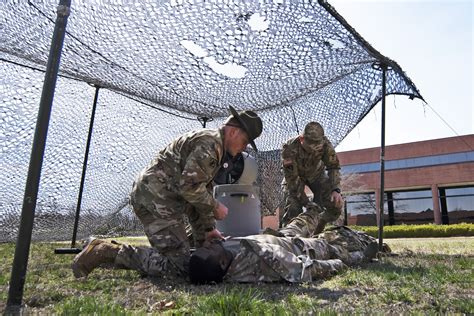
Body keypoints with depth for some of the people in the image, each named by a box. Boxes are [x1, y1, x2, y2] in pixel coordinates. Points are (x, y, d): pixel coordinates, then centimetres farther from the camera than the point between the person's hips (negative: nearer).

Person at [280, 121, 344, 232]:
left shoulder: (325, 144, -29)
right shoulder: (290, 148, -37)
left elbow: (333, 167, -18)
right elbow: (292, 178, -33)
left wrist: (336, 190, -34)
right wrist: (307, 203, -33)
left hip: (316, 173, 3)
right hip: (295, 175, -3)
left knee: (335, 203, -11)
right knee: (292, 207, -22)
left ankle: (315, 231, 7)